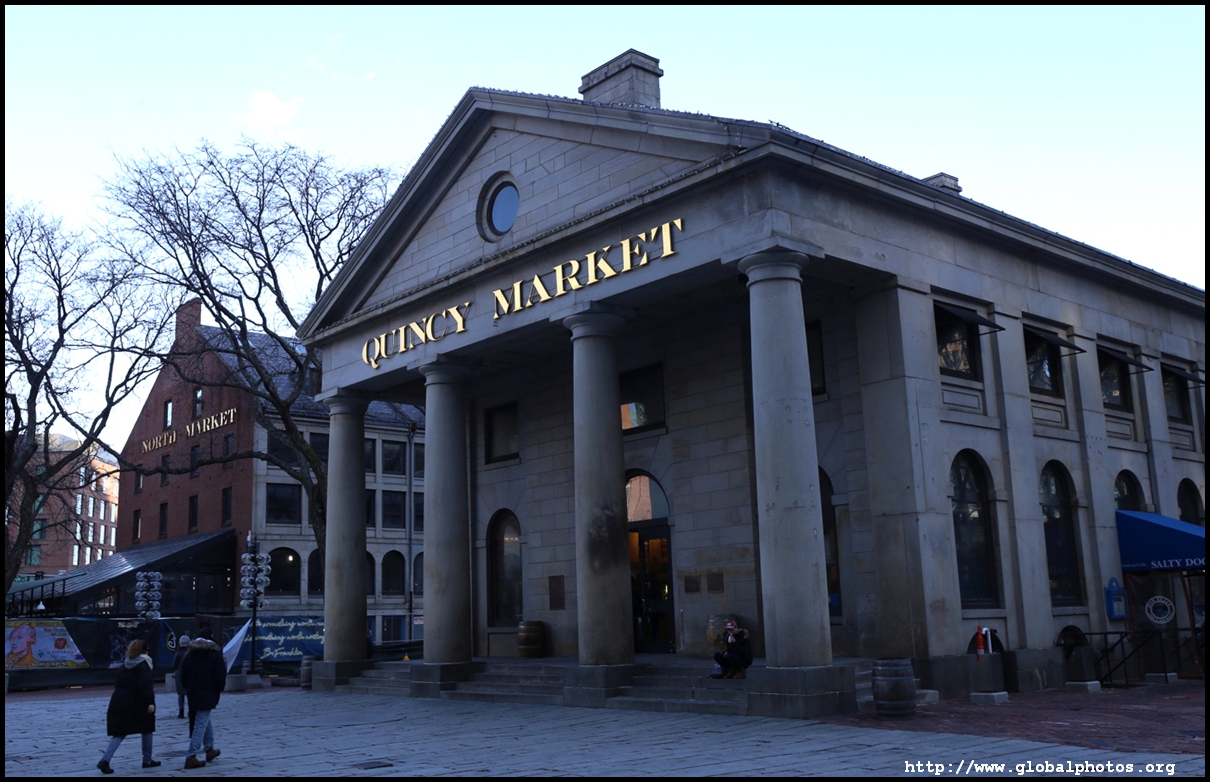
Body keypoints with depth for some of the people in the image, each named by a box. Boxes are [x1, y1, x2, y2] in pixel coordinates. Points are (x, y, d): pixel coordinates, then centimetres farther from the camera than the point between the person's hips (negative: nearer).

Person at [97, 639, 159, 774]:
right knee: (147, 729, 11)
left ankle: (105, 760, -11)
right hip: (136, 705, -6)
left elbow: (117, 684, 21)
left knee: (119, 733, 7)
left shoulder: (124, 666, 14)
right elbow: (145, 686, -21)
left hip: (119, 704, 6)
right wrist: (150, 702, -26)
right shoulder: (143, 665, -9)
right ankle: (147, 760, 16)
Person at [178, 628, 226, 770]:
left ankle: (210, 749, 30)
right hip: (208, 694, -6)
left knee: (204, 721, 23)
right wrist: (221, 688, 7)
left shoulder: (190, 654, 8)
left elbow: (183, 676, 10)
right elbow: (220, 677, -11)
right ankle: (191, 757, -5)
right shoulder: (215, 654, -9)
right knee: (201, 724, -3)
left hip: (193, 693, 6)